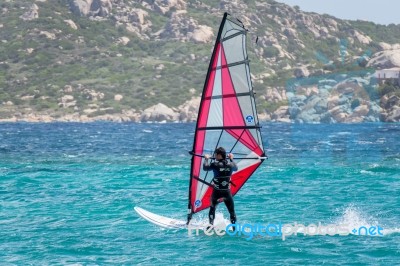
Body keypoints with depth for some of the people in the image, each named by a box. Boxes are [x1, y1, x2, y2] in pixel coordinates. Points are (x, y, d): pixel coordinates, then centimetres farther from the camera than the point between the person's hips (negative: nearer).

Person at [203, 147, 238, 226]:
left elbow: (205, 168, -2)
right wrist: (231, 159, 34)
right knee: (232, 211, 8)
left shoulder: (215, 164, -13)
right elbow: (236, 168, 22)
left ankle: (211, 225, 9)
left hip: (217, 191, -2)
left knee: (212, 208, 17)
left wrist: (206, 159, 14)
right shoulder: (230, 164, 1)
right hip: (227, 192, 2)